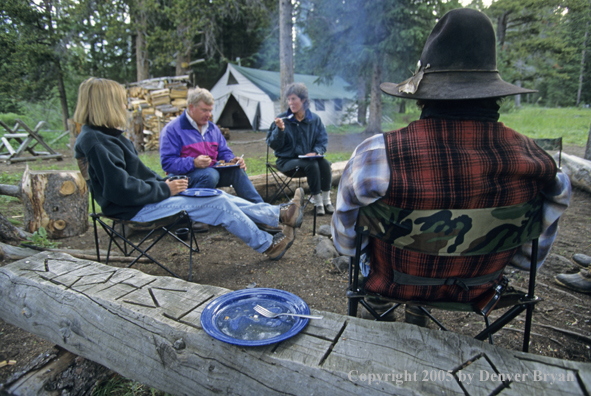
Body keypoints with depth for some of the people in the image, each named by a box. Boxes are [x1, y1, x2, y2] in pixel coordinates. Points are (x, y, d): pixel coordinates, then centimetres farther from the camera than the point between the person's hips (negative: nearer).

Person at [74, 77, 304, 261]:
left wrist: (165, 183, 6)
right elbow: (122, 190, -26)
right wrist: (165, 189, -16)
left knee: (220, 197, 4)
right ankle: (268, 246, 7)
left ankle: (281, 215, 10)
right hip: (135, 209, -10)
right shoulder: (97, 143, -21)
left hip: (146, 197, 10)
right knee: (218, 204, -11)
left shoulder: (103, 135, 12)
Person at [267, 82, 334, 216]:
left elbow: (323, 140, 6)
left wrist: (316, 152, -14)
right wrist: (280, 130, -25)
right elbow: (273, 145, -7)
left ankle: (326, 201, -14)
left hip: (308, 157, 4)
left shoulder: (315, 119, 5)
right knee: (311, 165, -31)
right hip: (287, 160, -3)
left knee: (325, 163, -27)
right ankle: (317, 203, -19)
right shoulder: (282, 119, -4)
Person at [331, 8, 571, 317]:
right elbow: (531, 256, -4)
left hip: (394, 287, -2)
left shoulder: (377, 155, -33)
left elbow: (346, 243, -16)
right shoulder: (537, 162, -22)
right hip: (474, 293, 4)